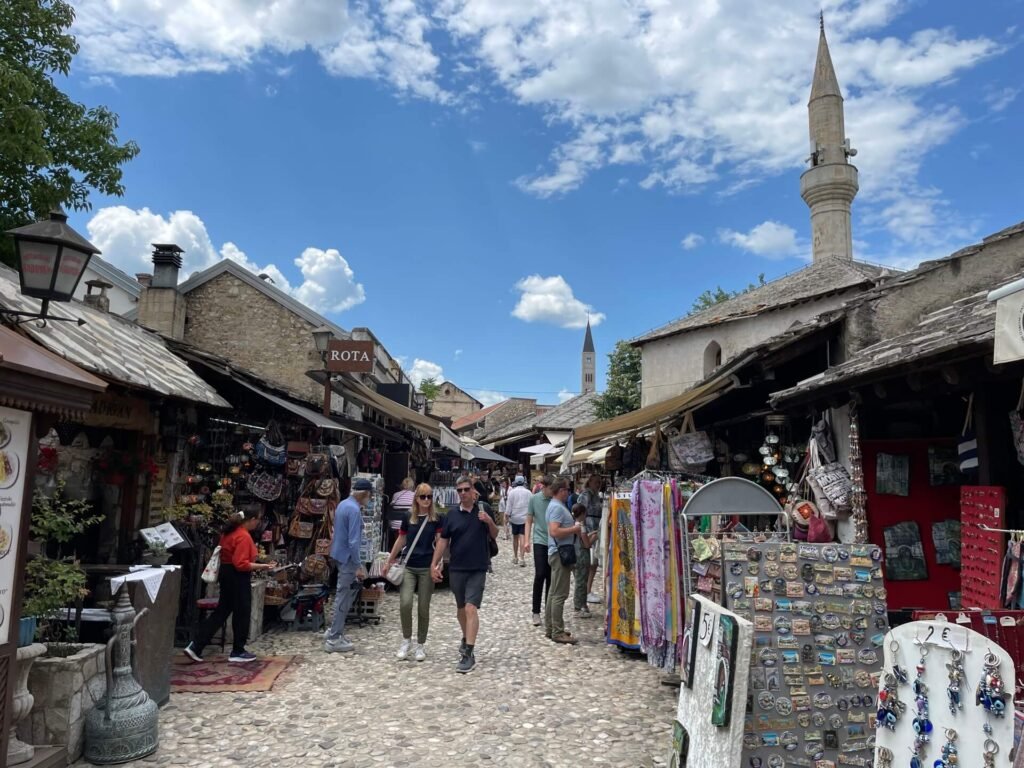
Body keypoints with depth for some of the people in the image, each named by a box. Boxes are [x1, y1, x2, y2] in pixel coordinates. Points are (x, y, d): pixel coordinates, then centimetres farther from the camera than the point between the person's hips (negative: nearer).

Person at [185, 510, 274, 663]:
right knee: (242, 614, 4)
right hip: (238, 577, -10)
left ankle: (195, 646, 10)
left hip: (226, 573, 10)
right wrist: (262, 566, -21)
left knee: (221, 611, 14)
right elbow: (241, 564, -25)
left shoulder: (230, 532, 10)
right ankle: (238, 652, 15)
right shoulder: (244, 536, -21)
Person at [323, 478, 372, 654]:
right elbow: (353, 541, -23)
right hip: (347, 557, -9)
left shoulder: (343, 504, 10)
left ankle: (334, 631, 23)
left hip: (339, 554, 9)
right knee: (344, 598, 0)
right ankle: (334, 640, 8)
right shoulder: (354, 509, -20)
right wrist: (358, 566, -20)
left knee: (350, 591, 18)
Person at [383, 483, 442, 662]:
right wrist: (389, 561, 18)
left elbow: (440, 543, -4)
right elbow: (401, 541, 13)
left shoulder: (436, 519, -2)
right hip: (409, 567, 1)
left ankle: (420, 645, 22)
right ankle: (406, 640, 9)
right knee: (405, 603, -14)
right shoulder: (408, 517, 3)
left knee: (423, 608, 4)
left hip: (427, 568, -1)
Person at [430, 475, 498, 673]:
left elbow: (494, 536, 6)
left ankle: (469, 654, -11)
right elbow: (443, 540, 5)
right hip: (456, 568, 3)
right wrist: (434, 564, -1)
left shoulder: (483, 510, -1)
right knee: (461, 608, 17)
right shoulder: (452, 515, 1)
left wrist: (490, 521, -14)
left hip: (478, 569, -3)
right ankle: (466, 638, 42)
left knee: (471, 608, -12)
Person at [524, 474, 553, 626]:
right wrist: (527, 540, -4)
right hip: (540, 541, -1)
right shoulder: (534, 499, -1)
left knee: (551, 577, 9)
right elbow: (529, 521, 5)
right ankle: (536, 612, 2)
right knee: (540, 575, -9)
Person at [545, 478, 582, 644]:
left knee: (554, 592, 15)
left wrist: (573, 527, 12)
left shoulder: (556, 505, 15)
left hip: (559, 553, 11)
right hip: (560, 553, -11)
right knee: (559, 594, -6)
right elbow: (554, 531, -27)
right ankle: (558, 632, -2)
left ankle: (550, 628, 23)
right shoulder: (557, 507, -17)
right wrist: (574, 529, -16)